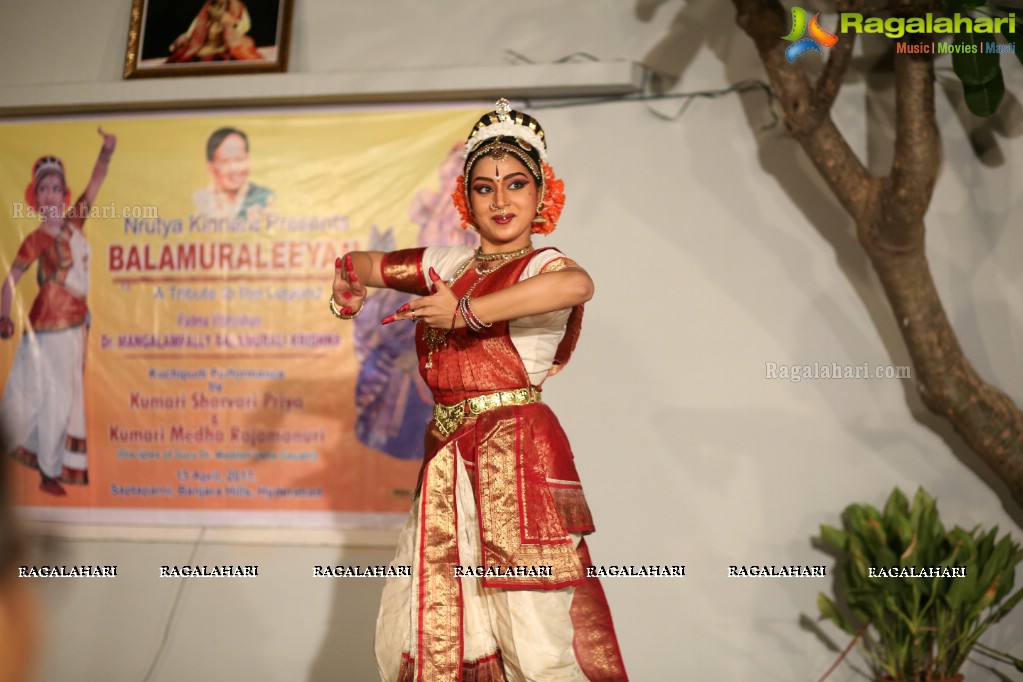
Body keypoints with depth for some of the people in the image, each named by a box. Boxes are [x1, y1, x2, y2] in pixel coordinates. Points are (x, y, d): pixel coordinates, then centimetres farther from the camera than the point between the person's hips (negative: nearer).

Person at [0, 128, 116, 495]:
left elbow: (95, 182, 0)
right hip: (50, 327, -6)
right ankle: (49, 473, 10)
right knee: (56, 398, -1)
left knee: (76, 394, 13)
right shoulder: (36, 239, -12)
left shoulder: (74, 222, 2)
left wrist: (106, 152, -16)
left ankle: (73, 465, 24)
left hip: (78, 322, 6)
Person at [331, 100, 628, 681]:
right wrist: (350, 284, 7)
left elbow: (579, 285, -29)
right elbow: (365, 264, 30)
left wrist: (466, 312, -26)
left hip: (517, 453, -7)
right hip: (447, 458, 7)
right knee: (427, 627, 9)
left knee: (533, 630, -8)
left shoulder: (541, 267, -4)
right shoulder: (450, 265, 16)